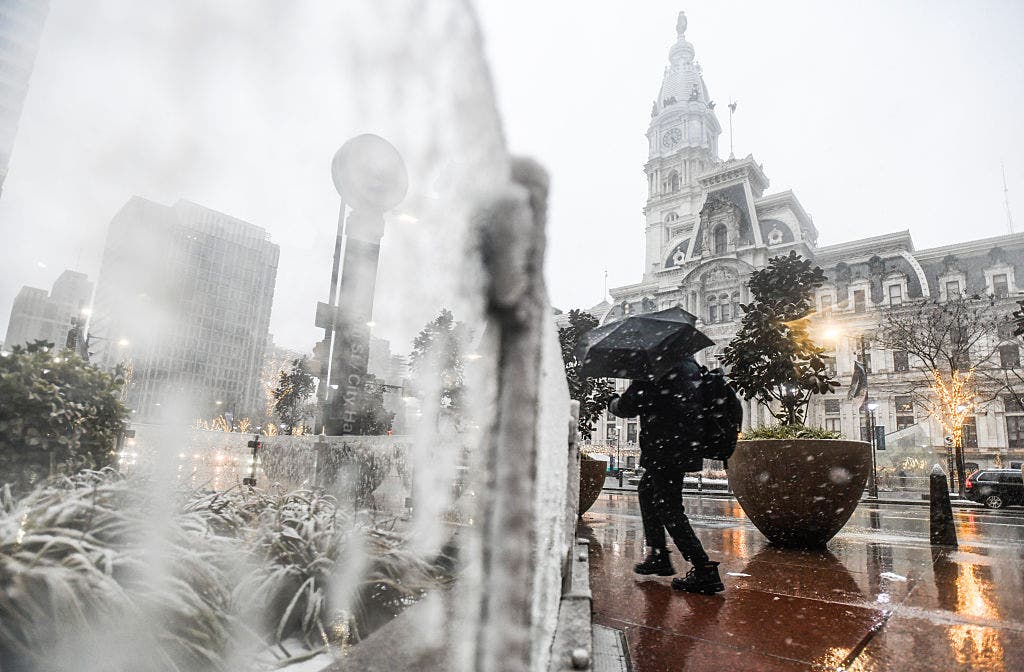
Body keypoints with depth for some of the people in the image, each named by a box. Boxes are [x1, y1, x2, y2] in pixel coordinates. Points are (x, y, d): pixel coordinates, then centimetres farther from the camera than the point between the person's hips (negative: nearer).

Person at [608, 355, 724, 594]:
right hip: (688, 446, 10)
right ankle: (659, 557, 30)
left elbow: (629, 406, -15)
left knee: (669, 508, -4)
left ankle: (705, 571, -6)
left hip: (665, 449, -10)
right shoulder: (689, 365, 11)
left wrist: (613, 403, 8)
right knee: (647, 491, 25)